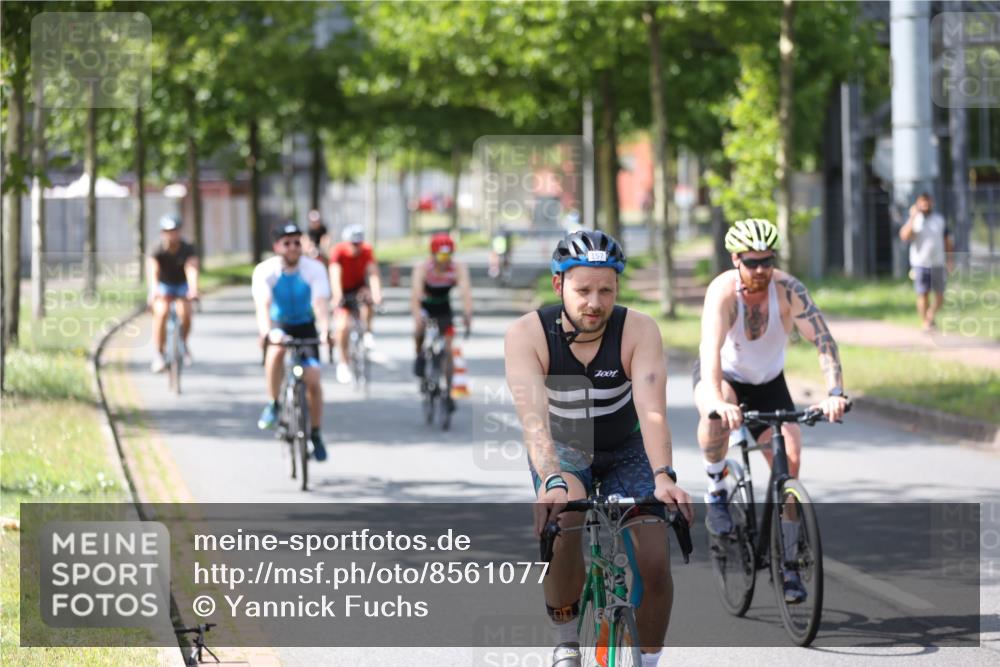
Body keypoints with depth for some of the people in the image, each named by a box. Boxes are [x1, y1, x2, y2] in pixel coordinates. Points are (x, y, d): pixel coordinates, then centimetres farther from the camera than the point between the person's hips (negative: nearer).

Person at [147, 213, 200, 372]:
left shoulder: (188, 250, -21)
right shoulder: (157, 251, -22)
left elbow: (192, 269, -38)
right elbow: (152, 270, -39)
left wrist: (193, 289, -57)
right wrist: (153, 290, -58)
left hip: (182, 286, 1)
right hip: (163, 286, 0)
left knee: (185, 312, -25)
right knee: (161, 312, -27)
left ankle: (183, 342, 5)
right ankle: (159, 354, -18)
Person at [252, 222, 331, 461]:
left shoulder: (315, 269, -20)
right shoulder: (264, 271, -22)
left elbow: (320, 303, -33)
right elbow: (263, 305, -35)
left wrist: (324, 330, -51)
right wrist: (268, 332, -54)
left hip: (304, 326, 1)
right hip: (276, 325, -1)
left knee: (312, 381, -11)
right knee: (276, 351, -37)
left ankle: (315, 435, 7)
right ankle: (273, 405, -18)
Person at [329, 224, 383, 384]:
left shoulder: (367, 250, -20)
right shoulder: (338, 251, -25)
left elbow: (373, 273, -31)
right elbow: (335, 274, -35)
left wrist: (376, 294, -48)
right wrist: (337, 297, -51)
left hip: (359, 287, 1)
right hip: (344, 290, -1)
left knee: (367, 298, -34)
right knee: (341, 326, -16)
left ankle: (367, 333, -13)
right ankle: (343, 363, 1)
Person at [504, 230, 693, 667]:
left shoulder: (639, 331, -24)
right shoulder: (527, 334, -25)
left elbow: (652, 412, -36)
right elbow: (533, 418, -37)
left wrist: (663, 477, -53)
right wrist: (552, 481, -54)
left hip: (625, 452, 1)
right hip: (561, 452, -1)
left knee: (654, 562, -16)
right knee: (563, 518, -33)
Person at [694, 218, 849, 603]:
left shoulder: (788, 289, -24)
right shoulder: (723, 291, -30)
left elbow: (823, 340, -30)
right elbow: (711, 348, -43)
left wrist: (835, 393, -46)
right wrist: (717, 401, -60)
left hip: (768, 383, 2)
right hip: (723, 377, -2)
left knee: (789, 461, -12)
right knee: (716, 413, -38)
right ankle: (715, 492, -14)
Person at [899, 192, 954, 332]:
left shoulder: (939, 219, 9)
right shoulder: (913, 220, 0)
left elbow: (947, 240, 14)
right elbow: (904, 236, -16)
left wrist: (950, 259, 7)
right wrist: (912, 217, -20)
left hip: (937, 263, 3)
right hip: (920, 264, -3)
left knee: (940, 296, 1)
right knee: (923, 295, -2)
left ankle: (930, 316, 25)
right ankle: (925, 323, 10)